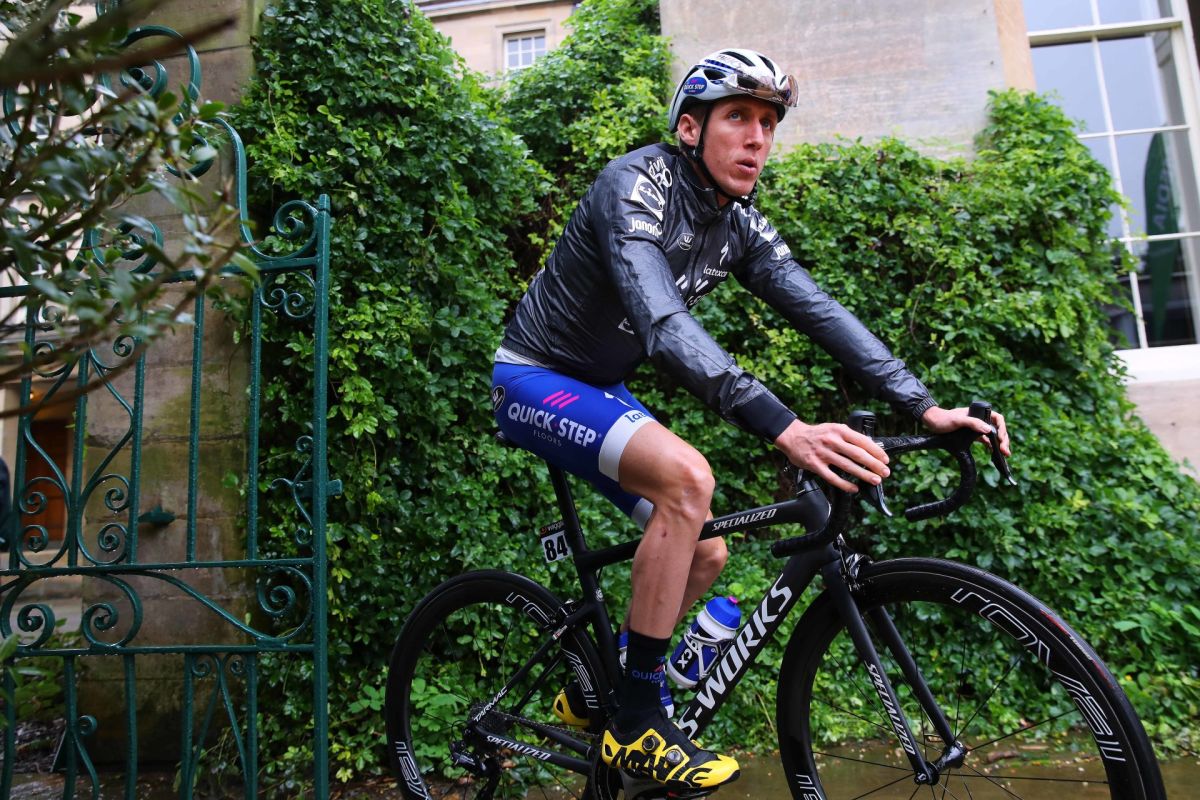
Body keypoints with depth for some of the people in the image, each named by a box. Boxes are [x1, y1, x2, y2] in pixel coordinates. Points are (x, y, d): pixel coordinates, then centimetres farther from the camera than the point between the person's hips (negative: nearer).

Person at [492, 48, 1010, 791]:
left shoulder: (738, 222, -1)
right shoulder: (635, 185, -24)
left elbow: (820, 310, -8)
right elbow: (664, 324, -39)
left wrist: (927, 407, -18)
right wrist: (785, 427, -49)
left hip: (601, 390, 8)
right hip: (535, 379, -8)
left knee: (706, 554, 1)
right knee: (686, 476, -31)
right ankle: (637, 721, -16)